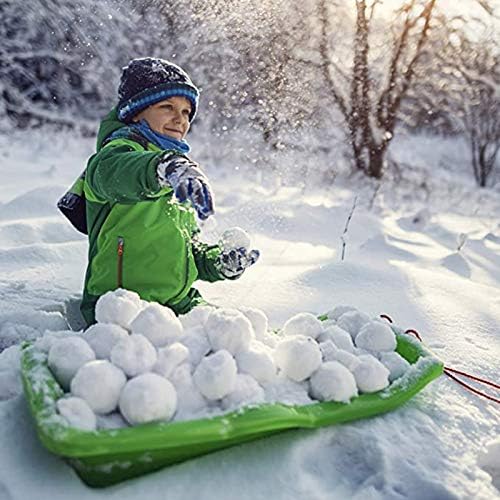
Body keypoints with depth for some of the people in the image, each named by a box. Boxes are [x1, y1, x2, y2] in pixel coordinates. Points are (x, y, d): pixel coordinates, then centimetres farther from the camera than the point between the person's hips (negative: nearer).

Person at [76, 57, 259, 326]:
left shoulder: (178, 182, 21)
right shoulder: (123, 148, -4)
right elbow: (110, 169, -32)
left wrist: (218, 262, 10)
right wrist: (164, 167, -52)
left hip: (179, 304, 8)